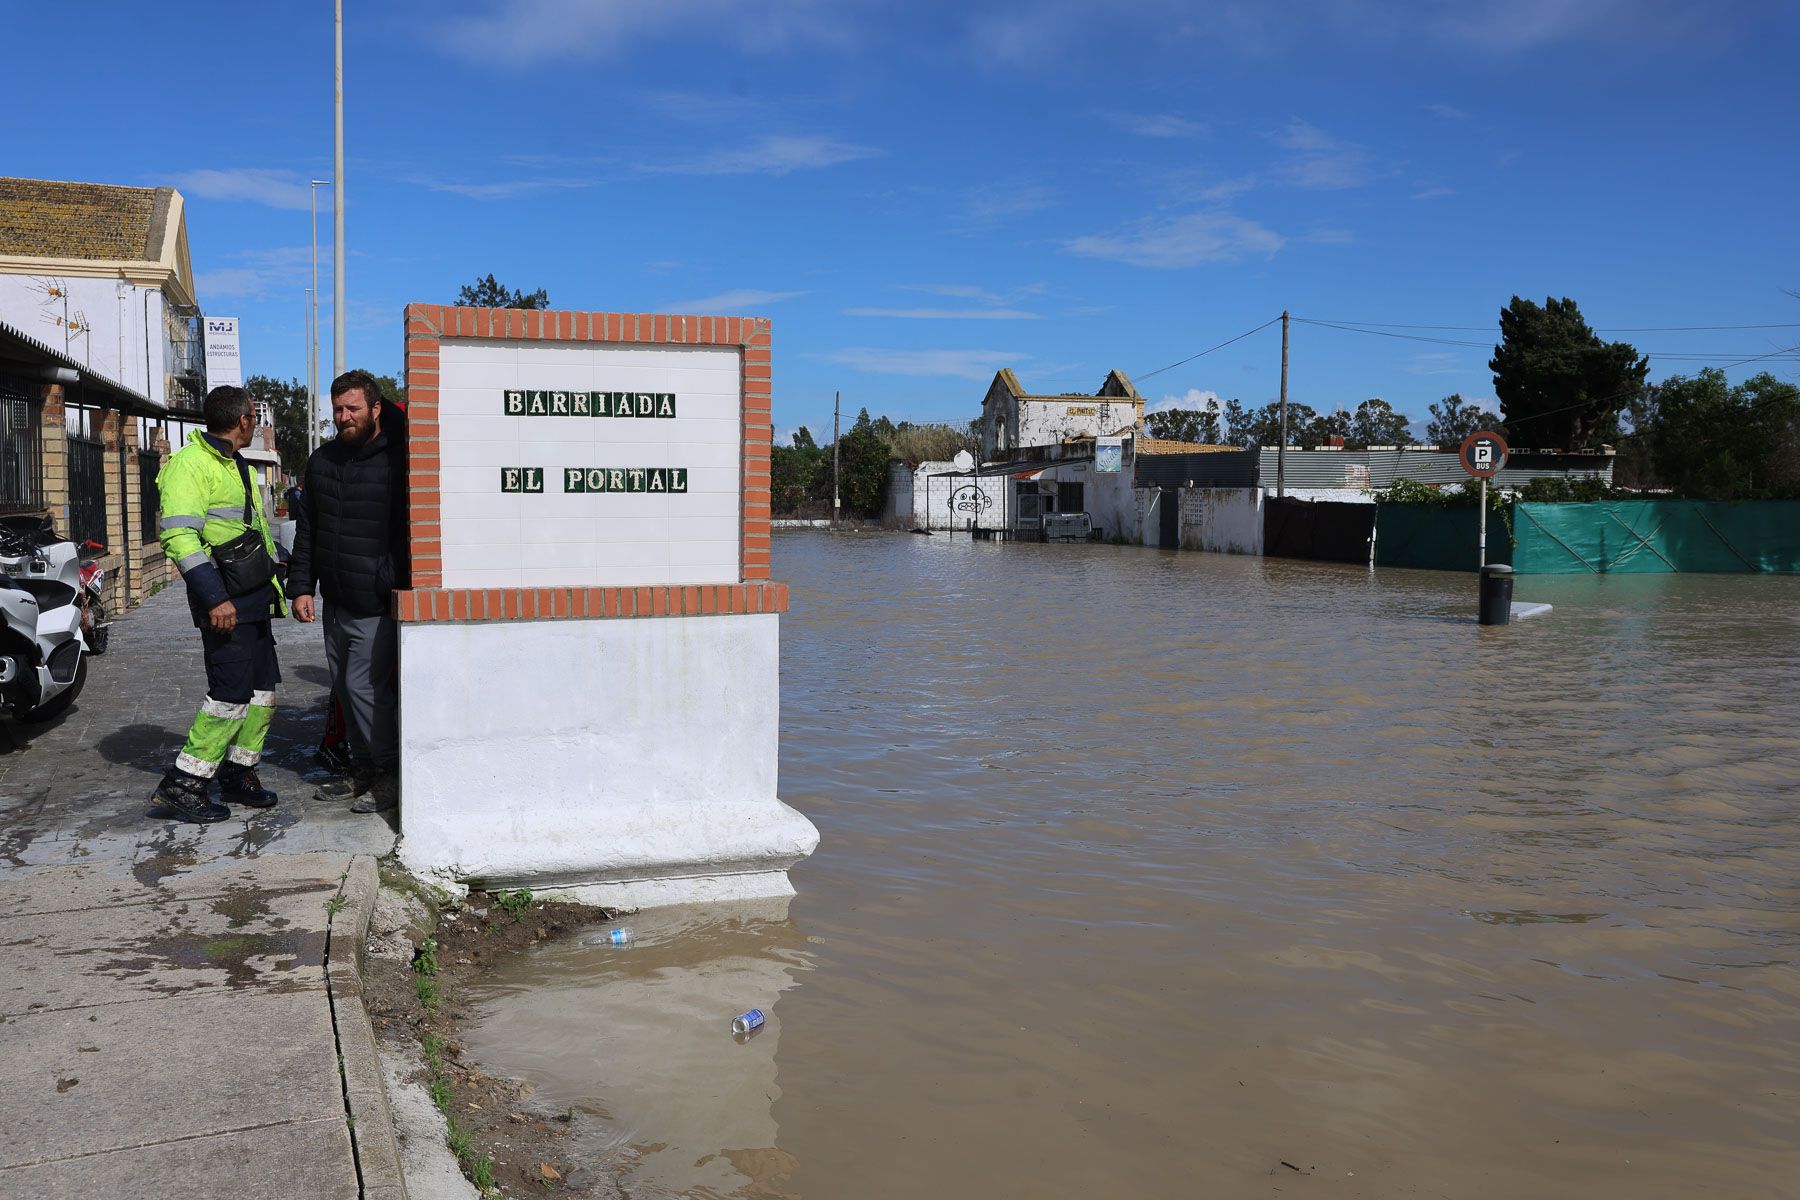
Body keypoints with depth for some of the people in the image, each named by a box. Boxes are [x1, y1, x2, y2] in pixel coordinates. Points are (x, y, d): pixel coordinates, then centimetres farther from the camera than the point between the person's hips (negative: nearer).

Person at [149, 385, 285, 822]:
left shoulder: (237, 466, 21)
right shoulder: (191, 463, -11)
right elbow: (179, 536, -20)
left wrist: (271, 572, 25)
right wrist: (214, 597, -25)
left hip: (252, 598, 10)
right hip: (223, 598, -10)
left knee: (263, 687, 11)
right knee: (232, 692, -11)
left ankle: (238, 772, 23)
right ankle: (180, 786, -3)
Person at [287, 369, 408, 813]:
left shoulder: (397, 460, -8)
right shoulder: (322, 460, 12)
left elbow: (408, 532, -9)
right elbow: (306, 530, 16)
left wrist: (396, 586, -13)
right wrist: (301, 586, 10)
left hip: (375, 605, -7)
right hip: (334, 602, 7)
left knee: (366, 686, -8)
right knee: (345, 687, 13)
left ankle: (391, 773, 6)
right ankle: (363, 768, 25)